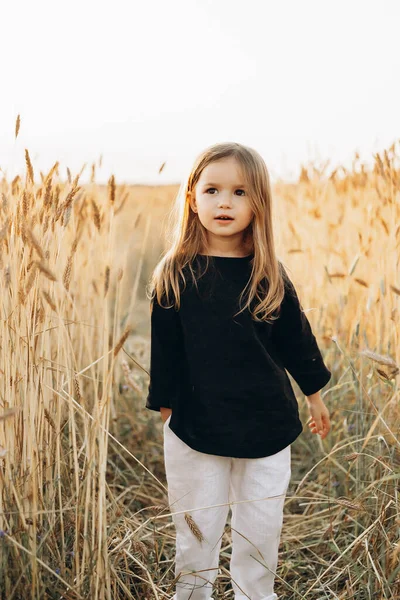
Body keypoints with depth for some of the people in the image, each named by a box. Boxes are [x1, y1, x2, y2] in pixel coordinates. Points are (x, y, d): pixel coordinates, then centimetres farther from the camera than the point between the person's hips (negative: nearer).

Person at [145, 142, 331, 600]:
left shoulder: (269, 276, -3)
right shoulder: (174, 275, -7)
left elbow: (296, 338, 8)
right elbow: (164, 350, 0)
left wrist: (314, 394, 14)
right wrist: (163, 406, 3)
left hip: (267, 425, 2)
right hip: (196, 425, -1)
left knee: (261, 528, 13)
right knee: (196, 527, 13)